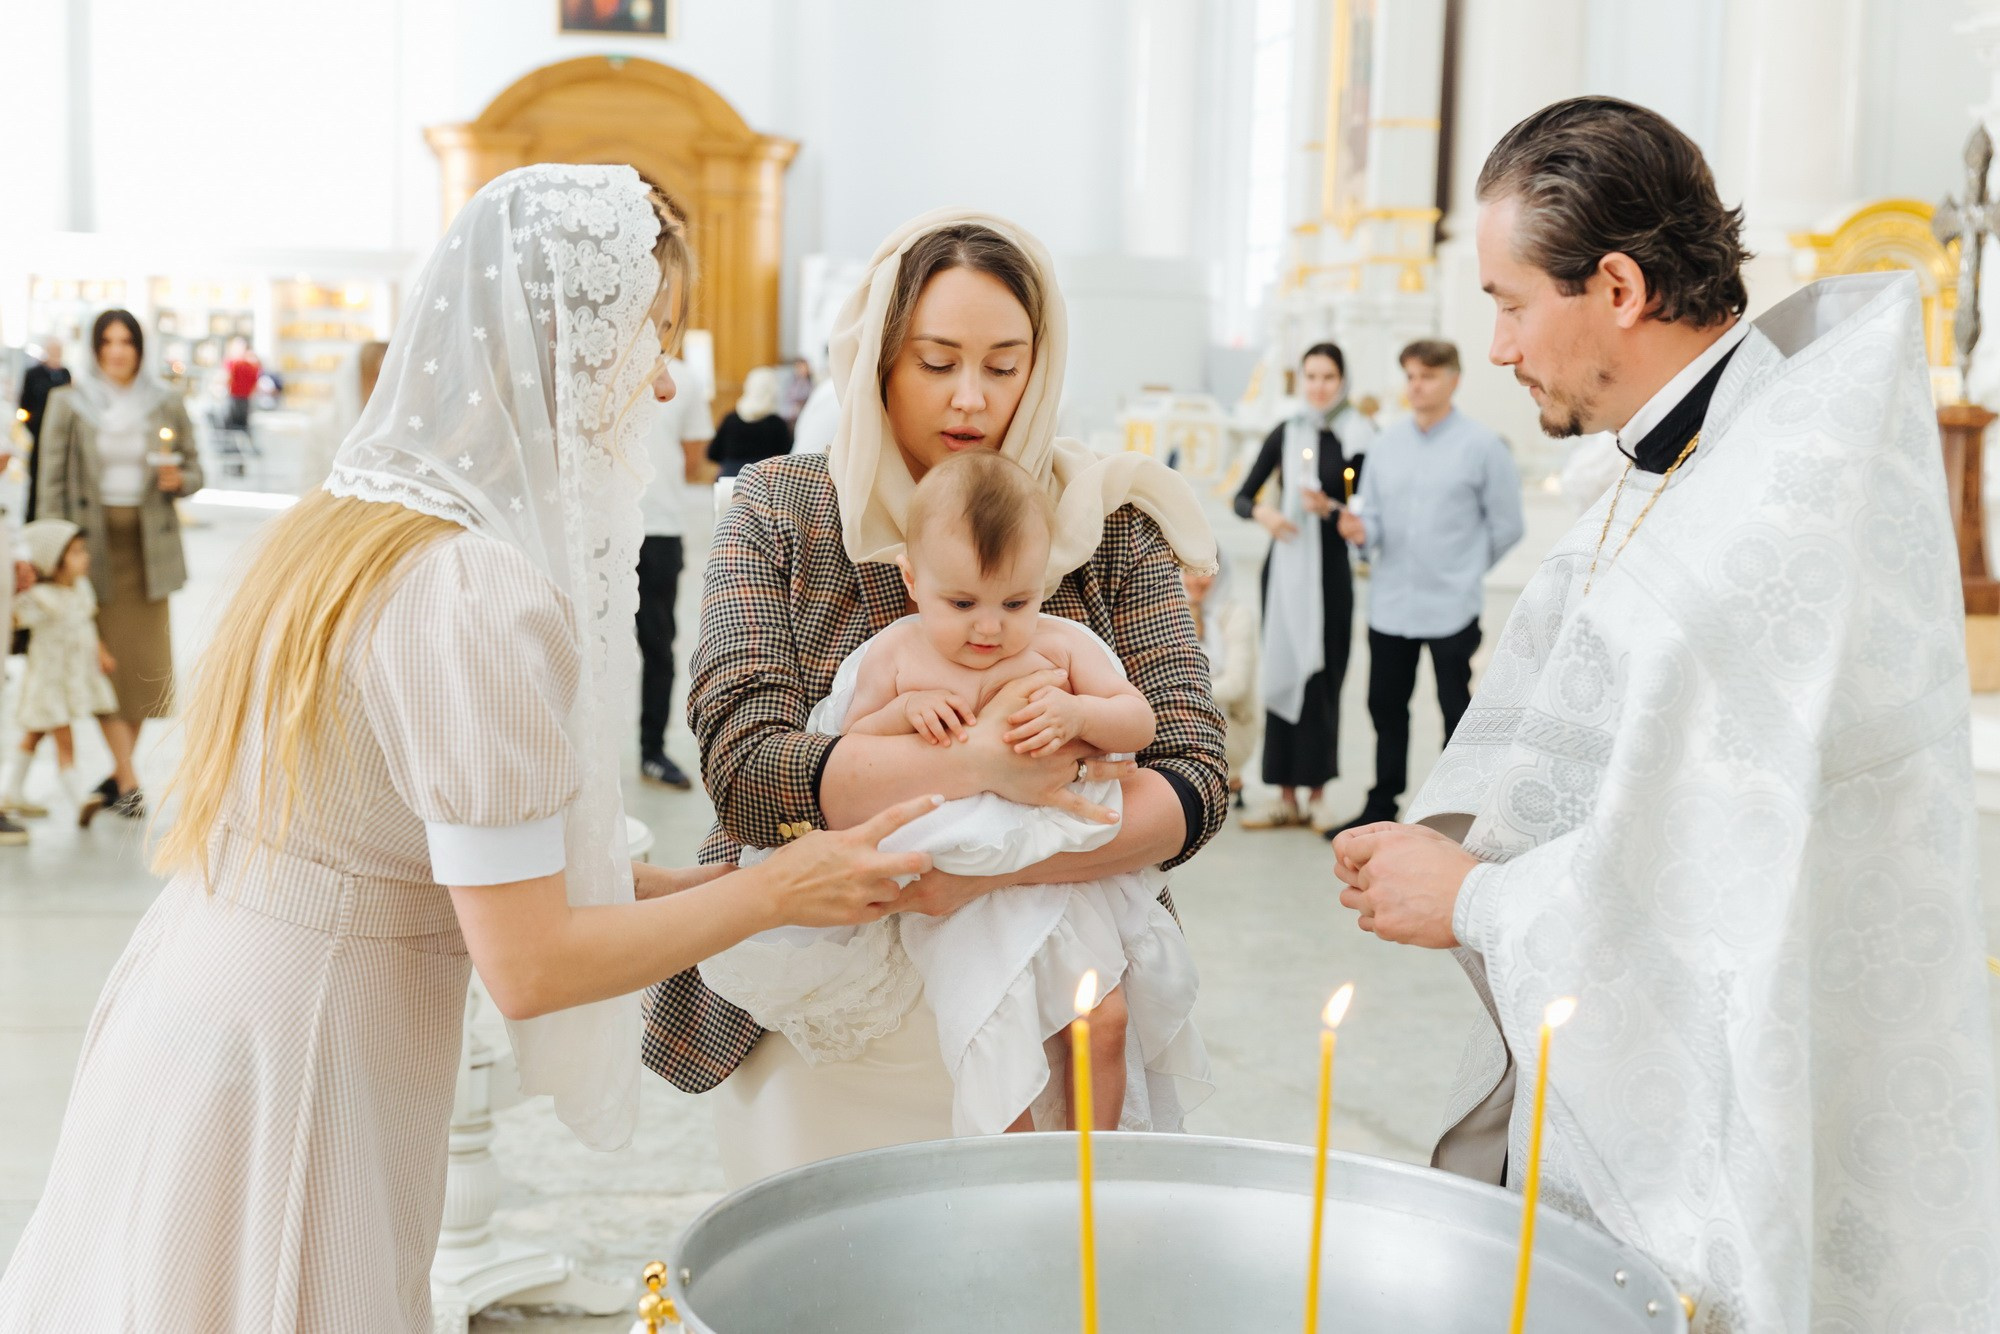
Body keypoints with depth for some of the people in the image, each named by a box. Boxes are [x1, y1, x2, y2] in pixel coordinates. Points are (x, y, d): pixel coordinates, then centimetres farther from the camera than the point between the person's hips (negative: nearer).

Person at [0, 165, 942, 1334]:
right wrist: (774, 890, -10)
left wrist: (714, 880, 8)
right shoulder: (479, 591, -23)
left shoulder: (344, 522, 4)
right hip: (297, 1074, -9)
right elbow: (530, 962, -20)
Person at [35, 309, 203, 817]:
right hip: (93, 541, -2)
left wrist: (179, 479, -10)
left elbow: (194, 467, 13)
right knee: (104, 661, -5)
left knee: (145, 662, 3)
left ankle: (119, 771, 18)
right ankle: (128, 781, -2)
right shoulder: (68, 403, 1)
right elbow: (53, 480, 1)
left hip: (149, 543, 2)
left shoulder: (167, 404, 6)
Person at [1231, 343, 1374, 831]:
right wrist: (1262, 512, -13)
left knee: (1322, 678, -1)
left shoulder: (1360, 437, -2)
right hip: (1285, 566, 3)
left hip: (1332, 570, -3)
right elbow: (1242, 497, 8)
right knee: (1282, 674, 4)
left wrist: (1332, 508, -19)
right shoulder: (1285, 434, 7)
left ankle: (1316, 793, 9)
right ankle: (1287, 796, 9)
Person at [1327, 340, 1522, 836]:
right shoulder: (1387, 442, 7)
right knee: (1385, 705, 13)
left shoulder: (1480, 446, -5)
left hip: (1452, 608, -4)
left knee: (1456, 711, 5)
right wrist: (1361, 531, -13)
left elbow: (1507, 525, 0)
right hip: (1389, 604, 5)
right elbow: (1372, 515, 9)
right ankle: (1381, 806, 25)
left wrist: (1464, 569, 7)